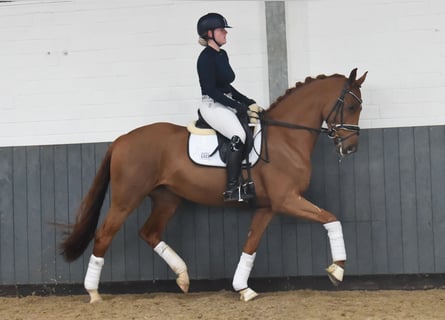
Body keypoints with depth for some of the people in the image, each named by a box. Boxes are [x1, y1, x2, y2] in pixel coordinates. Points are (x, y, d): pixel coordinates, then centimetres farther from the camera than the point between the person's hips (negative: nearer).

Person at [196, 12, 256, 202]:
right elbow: (211, 90, -17)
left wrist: (247, 102, 12)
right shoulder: (206, 58, -12)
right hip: (212, 106, -10)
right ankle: (231, 190, -31)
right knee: (239, 136, -29)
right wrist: (237, 106, -17)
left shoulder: (222, 55, 15)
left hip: (226, 104, 10)